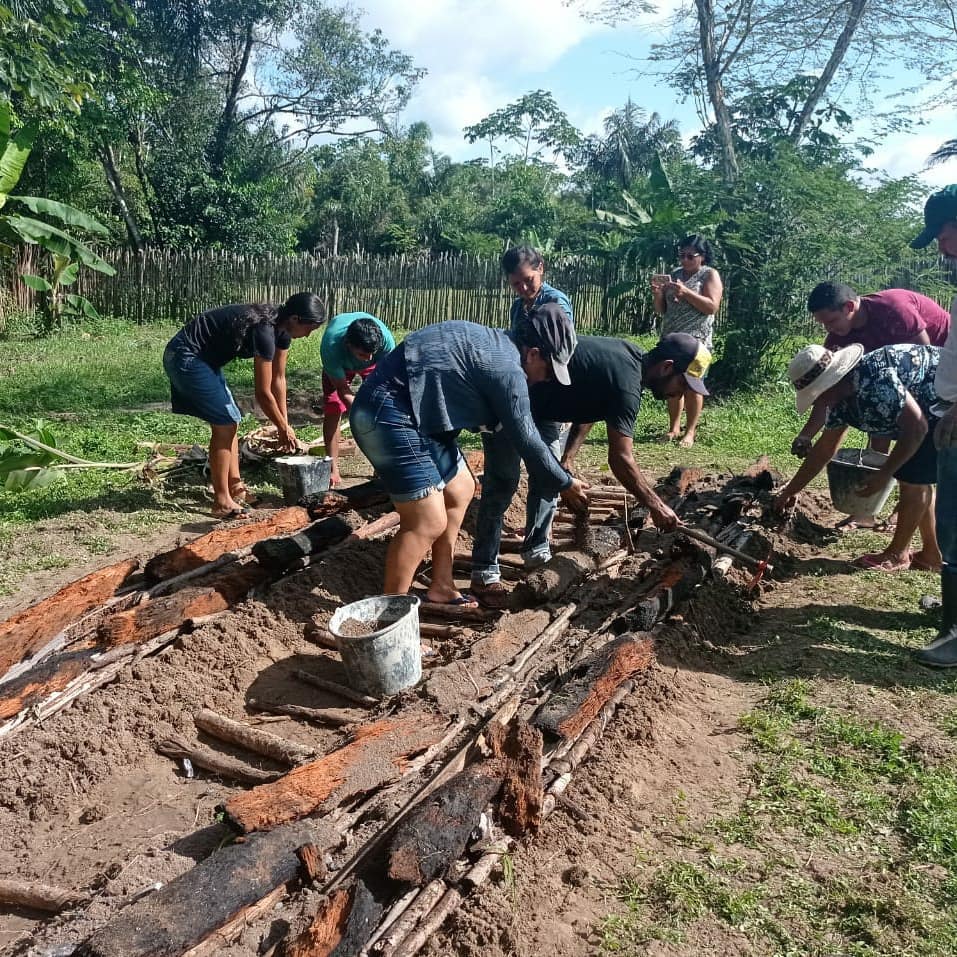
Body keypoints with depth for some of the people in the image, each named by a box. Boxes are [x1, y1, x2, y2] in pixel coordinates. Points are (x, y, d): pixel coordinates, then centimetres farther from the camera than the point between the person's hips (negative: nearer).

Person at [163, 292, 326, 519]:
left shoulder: (281, 329, -1)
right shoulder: (264, 330, -28)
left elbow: (278, 379, 7)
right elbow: (263, 393, -23)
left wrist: (285, 425, 8)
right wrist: (283, 428, -9)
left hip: (202, 358, 10)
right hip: (185, 357, -10)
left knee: (231, 421, 10)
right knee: (225, 424, -10)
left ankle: (235, 489, 19)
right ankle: (222, 502, -5)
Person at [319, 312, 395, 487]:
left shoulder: (386, 339, -41)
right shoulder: (331, 347, -43)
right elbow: (343, 389, -34)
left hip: (375, 366, 1)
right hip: (338, 363, -1)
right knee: (332, 410, -12)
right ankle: (333, 469, -4)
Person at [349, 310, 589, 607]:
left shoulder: (493, 343, 15)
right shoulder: (507, 368, -15)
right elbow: (526, 440, -8)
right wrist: (564, 484, 5)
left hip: (412, 412, 11)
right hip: (389, 415, -11)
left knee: (460, 490, 17)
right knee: (429, 523, -10)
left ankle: (441, 588, 26)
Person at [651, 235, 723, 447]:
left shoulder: (710, 275, 1)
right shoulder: (674, 274, 15)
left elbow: (712, 306, -13)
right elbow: (661, 310, 15)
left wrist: (685, 292, -21)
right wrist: (657, 294, -6)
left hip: (696, 340, -4)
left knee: (692, 385, -4)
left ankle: (690, 432, 1)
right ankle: (673, 428, 9)